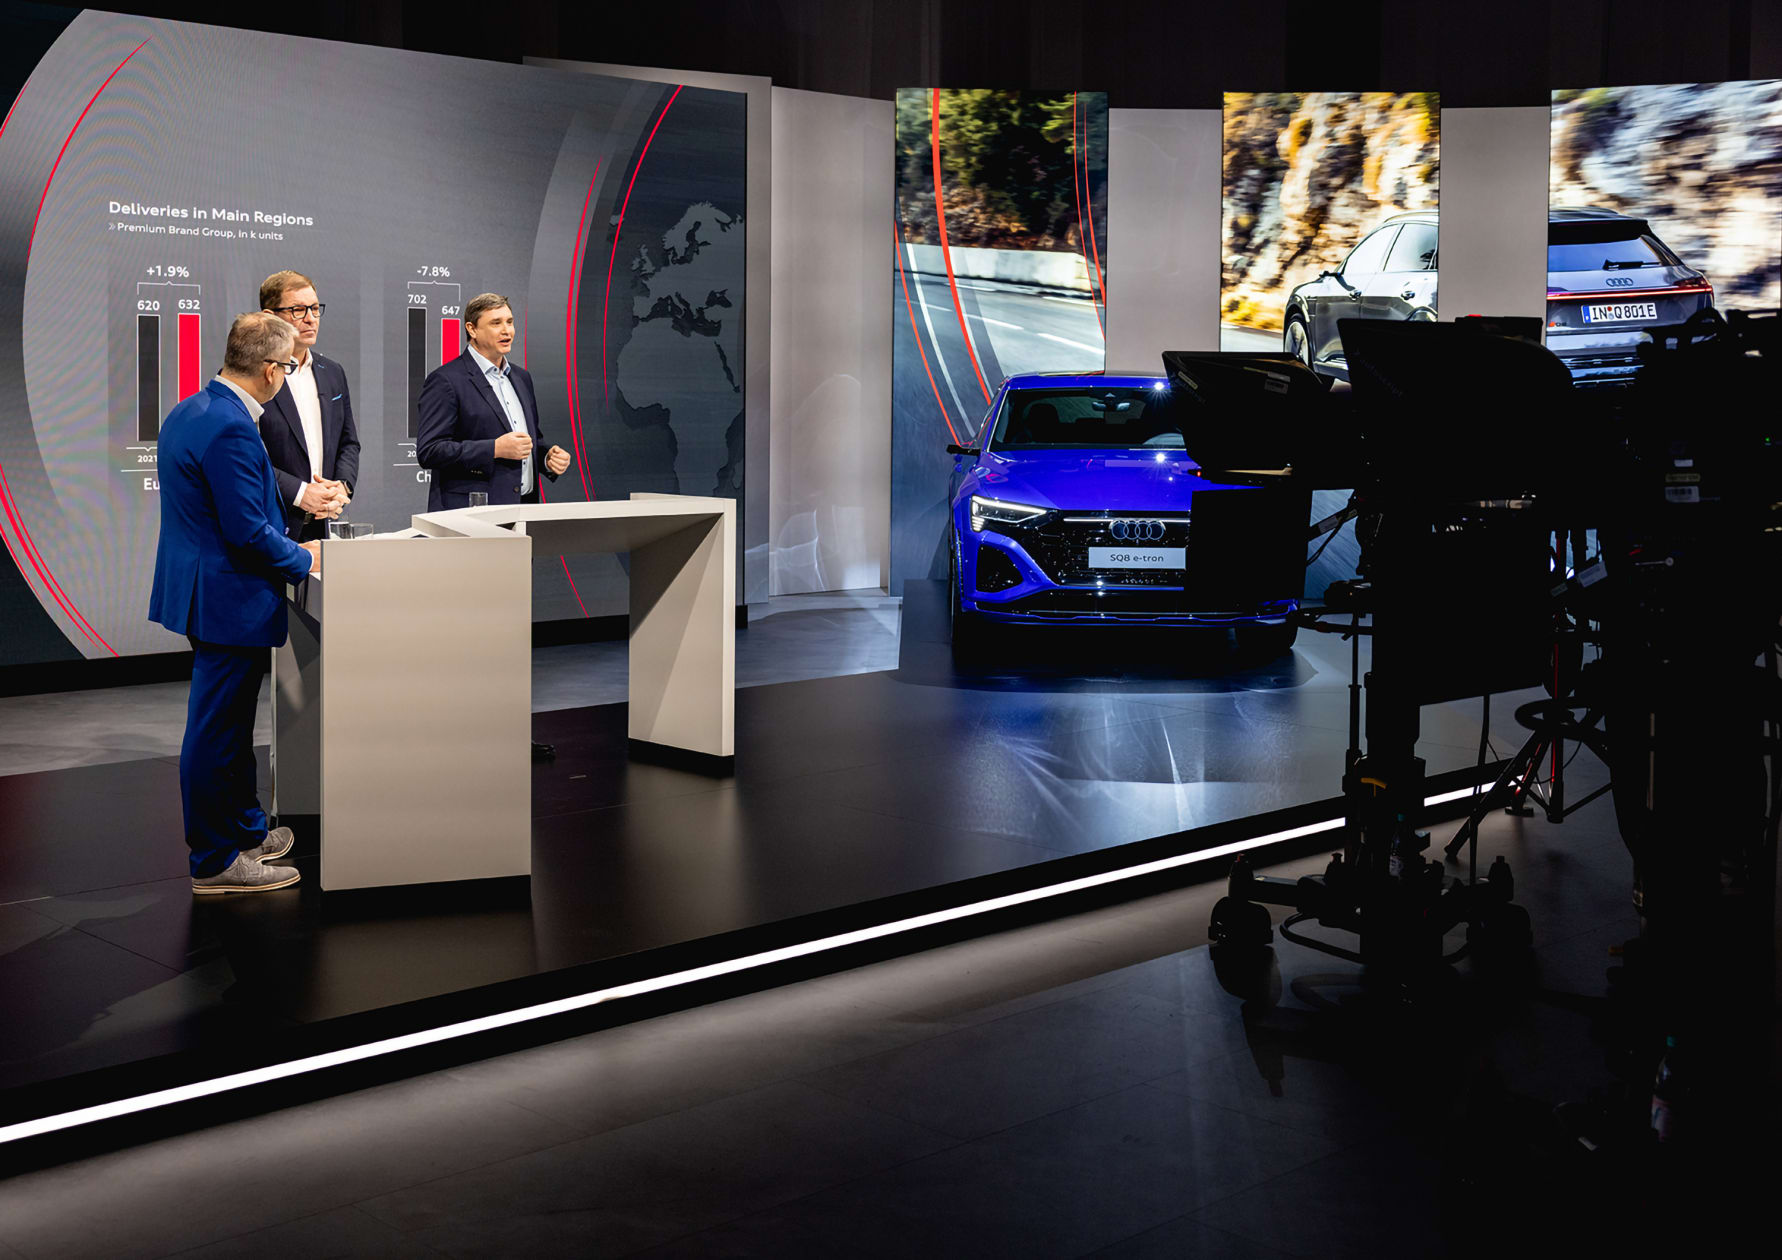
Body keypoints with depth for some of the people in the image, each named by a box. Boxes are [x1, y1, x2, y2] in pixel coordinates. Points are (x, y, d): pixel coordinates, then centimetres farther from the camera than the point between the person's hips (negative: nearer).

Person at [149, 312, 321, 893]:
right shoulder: (231, 428, -23)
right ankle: (216, 861, 10)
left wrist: (287, 544, 17)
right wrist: (303, 561, -8)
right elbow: (248, 531, -24)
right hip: (229, 600, -11)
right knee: (219, 731, 0)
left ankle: (245, 828, 36)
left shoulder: (190, 411, 9)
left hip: (202, 593, 11)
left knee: (228, 723, 22)